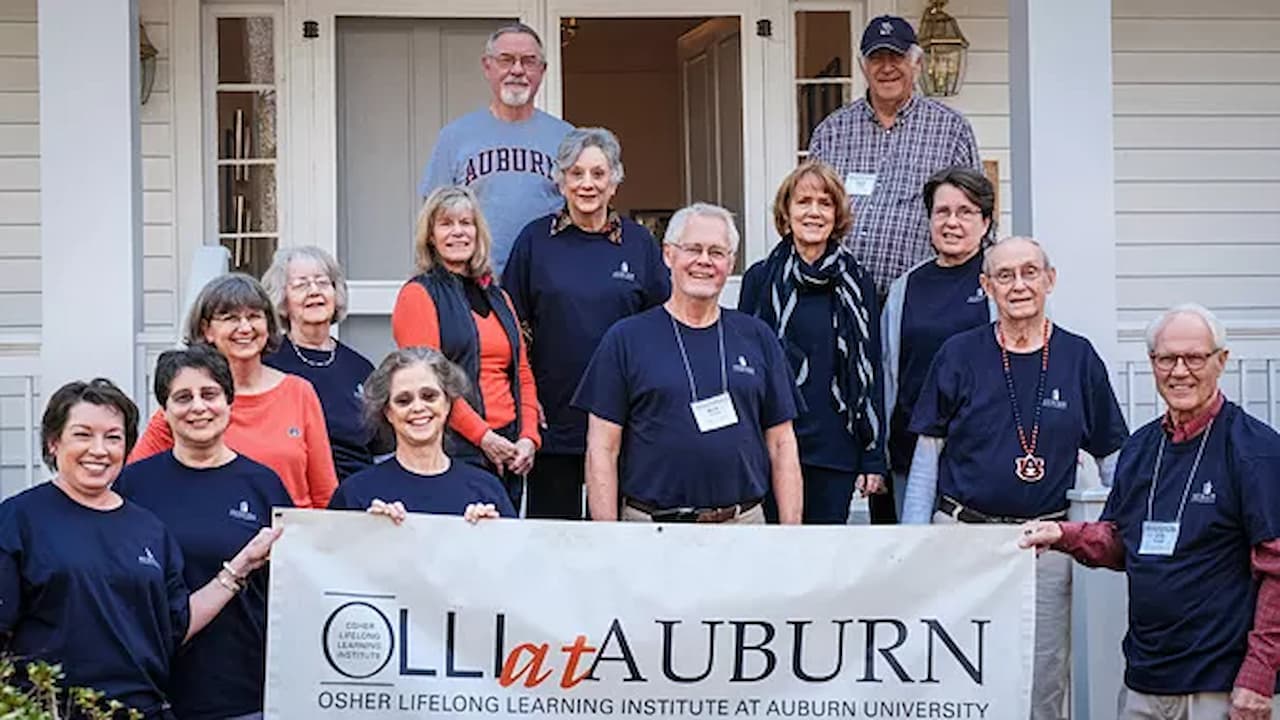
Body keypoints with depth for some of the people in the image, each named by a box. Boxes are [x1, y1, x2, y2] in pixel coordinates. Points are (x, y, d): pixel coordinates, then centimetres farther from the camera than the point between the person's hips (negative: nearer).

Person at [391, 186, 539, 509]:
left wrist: (528, 437, 3)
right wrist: (483, 436, -14)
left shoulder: (497, 297, 20)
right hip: (454, 452, -6)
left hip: (507, 454, 6)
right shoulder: (419, 295, 0)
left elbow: (523, 374, 20)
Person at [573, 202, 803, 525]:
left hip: (744, 523, 2)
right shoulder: (626, 339, 3)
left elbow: (782, 445, 12)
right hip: (651, 531, -2)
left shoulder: (757, 338, 12)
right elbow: (602, 450, 1)